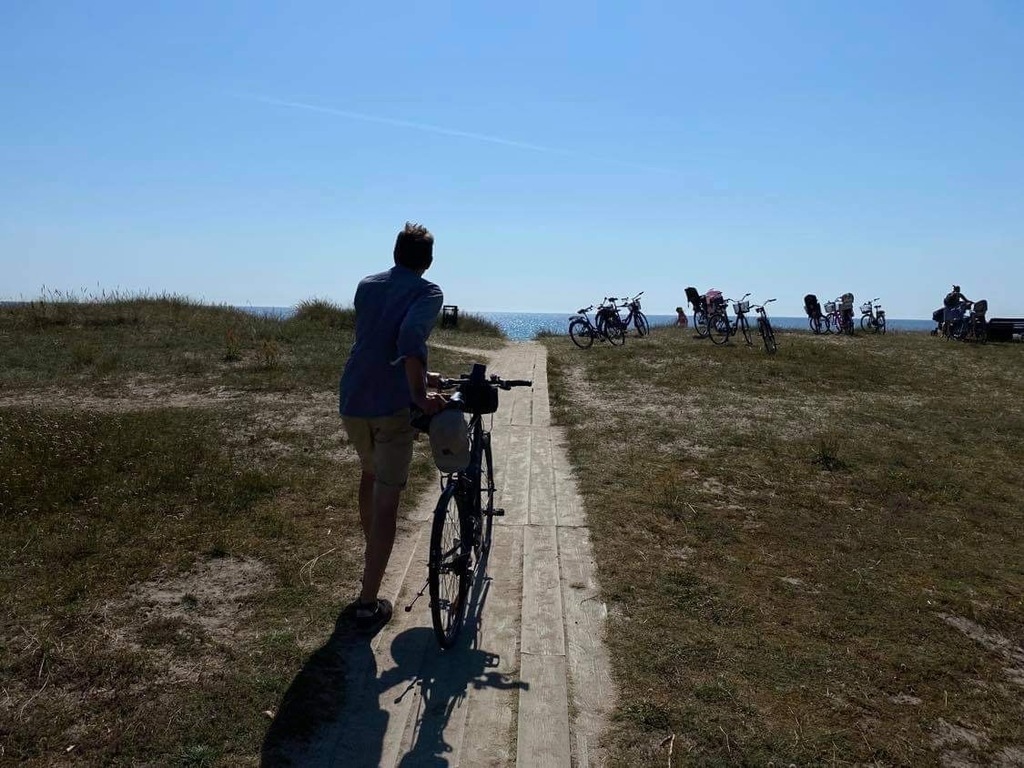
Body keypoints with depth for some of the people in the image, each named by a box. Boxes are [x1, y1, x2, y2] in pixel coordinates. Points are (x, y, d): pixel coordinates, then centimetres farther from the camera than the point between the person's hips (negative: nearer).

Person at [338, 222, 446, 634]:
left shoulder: (366, 286, 14)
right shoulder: (428, 292, -4)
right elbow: (410, 336, -24)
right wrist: (419, 394, -22)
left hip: (352, 402, 6)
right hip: (392, 406, -6)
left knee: (369, 475, 29)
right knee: (386, 502, -1)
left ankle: (371, 558, 47)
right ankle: (368, 603, 1)